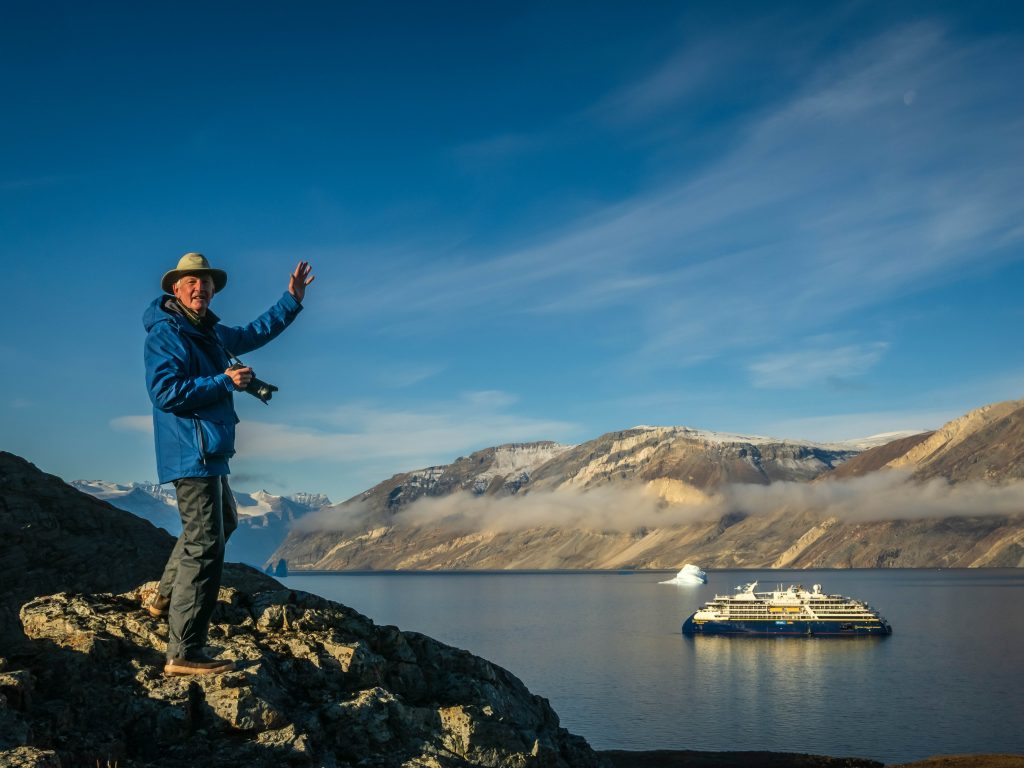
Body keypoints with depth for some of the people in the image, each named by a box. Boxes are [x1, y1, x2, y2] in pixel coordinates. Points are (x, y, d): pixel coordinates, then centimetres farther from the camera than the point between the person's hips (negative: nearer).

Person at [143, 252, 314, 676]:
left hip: (209, 453, 11)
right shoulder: (166, 333, -14)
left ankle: (167, 597, 39)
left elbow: (254, 334, 29)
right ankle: (183, 654, -9)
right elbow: (165, 393, -24)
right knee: (205, 545, -11)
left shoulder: (210, 332, 13)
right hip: (191, 453, -11)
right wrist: (225, 382, -21)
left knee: (222, 523, 29)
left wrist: (291, 300, 21)